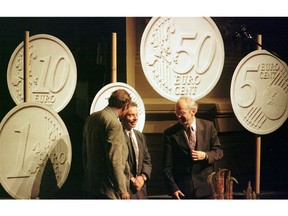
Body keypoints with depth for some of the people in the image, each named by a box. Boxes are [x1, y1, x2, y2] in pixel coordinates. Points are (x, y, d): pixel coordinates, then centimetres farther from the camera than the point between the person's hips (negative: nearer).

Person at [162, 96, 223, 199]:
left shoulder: (208, 126, 3)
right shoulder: (170, 133, -1)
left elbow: (219, 151, 8)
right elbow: (167, 166, -2)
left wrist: (205, 155, -13)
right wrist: (173, 188, -10)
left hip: (205, 187, 1)